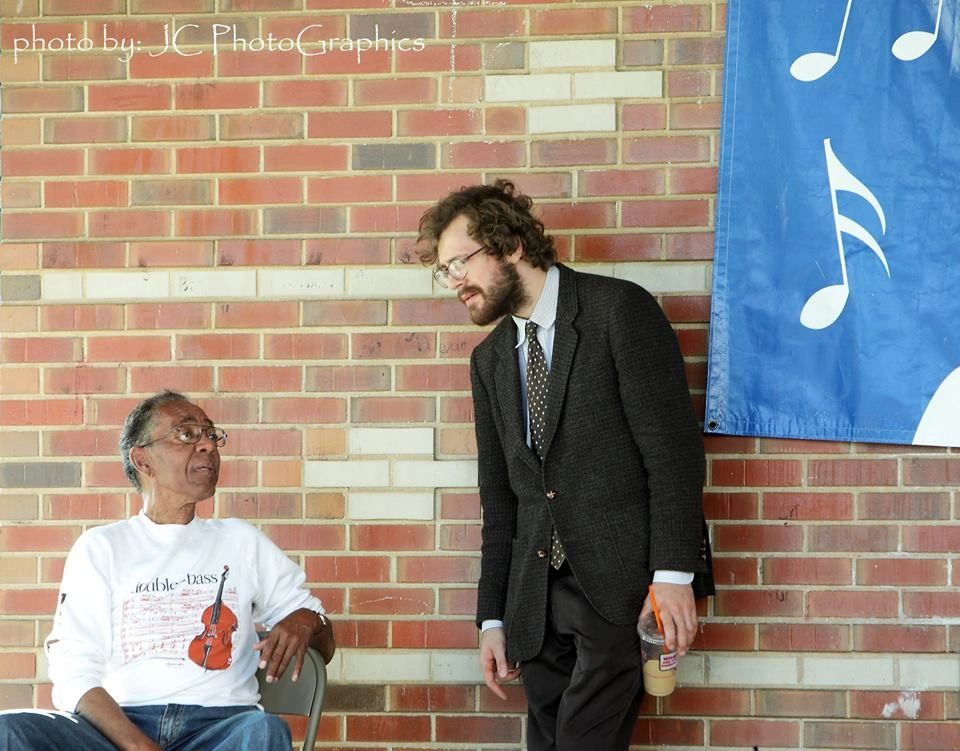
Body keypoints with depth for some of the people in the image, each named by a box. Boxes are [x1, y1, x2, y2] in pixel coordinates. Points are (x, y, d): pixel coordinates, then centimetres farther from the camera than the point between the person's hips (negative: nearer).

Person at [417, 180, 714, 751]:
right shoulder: (490, 360, 17)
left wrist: (674, 574, -18)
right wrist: (494, 618, 13)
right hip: (538, 595, 6)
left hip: (622, 581, -6)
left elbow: (673, 447, -10)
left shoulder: (620, 310, -4)